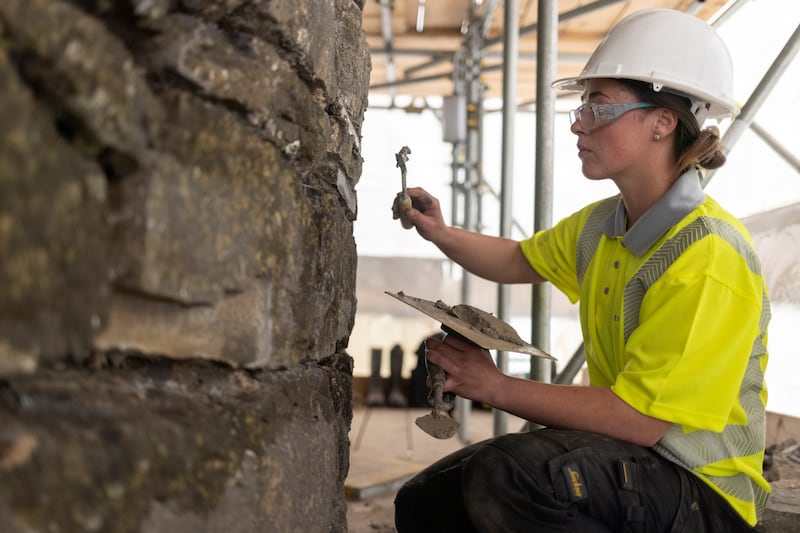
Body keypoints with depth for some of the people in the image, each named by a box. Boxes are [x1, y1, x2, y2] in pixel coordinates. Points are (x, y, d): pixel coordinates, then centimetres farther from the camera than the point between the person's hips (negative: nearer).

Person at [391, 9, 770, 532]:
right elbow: (519, 261, 25)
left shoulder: (709, 258, -23)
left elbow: (637, 420, -27)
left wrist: (496, 386, -18)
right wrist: (441, 233, 5)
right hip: (618, 460, 8)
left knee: (507, 474, -33)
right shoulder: (599, 224, 5)